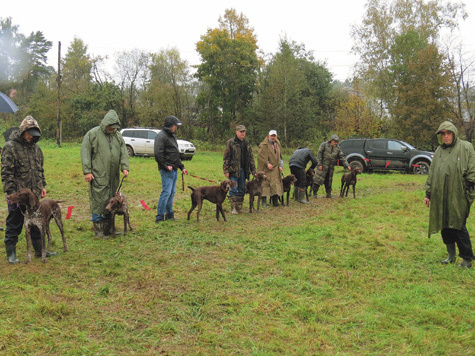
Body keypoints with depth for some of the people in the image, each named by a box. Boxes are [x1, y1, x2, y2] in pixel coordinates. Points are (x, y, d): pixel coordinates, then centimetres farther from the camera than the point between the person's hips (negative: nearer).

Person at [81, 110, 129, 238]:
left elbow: (124, 153, 13)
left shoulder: (118, 136, 12)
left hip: (113, 176, 5)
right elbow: (85, 153, -4)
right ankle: (97, 227, 6)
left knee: (111, 200, 9)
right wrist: (87, 171, -9)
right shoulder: (92, 134, -3)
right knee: (98, 200, -4)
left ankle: (107, 226, 20)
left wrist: (125, 167, -2)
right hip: (98, 175, -5)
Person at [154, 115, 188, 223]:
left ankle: (169, 214, 23)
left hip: (174, 170, 9)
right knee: (166, 192, -11)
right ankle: (159, 217, -6)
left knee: (172, 192, 13)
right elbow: (158, 154, -19)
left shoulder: (172, 136, 20)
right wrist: (166, 166, -17)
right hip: (166, 170, -9)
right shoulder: (161, 136, -11)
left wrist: (182, 167, 19)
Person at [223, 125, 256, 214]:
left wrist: (253, 171, 12)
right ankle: (233, 208, -1)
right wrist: (226, 171, -13)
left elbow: (251, 158, 18)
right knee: (234, 189, -6)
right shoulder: (230, 143, -4)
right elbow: (226, 158, -7)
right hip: (234, 170, -6)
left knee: (242, 189, 10)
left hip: (243, 170, 6)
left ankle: (239, 208, 18)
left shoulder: (247, 144, 14)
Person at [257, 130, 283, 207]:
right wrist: (267, 164, -17)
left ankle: (275, 202, 10)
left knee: (275, 184, 5)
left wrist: (280, 166, 9)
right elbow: (260, 156, -14)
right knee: (265, 184, -7)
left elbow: (279, 156, 21)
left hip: (275, 169, 6)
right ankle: (264, 202, -2)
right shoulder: (264, 145, -7)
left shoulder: (277, 144, 16)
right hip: (266, 169, -6)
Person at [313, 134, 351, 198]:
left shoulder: (337, 148, 7)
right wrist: (319, 164, -15)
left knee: (329, 181, 10)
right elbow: (319, 154, -8)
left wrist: (347, 165, -4)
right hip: (323, 165, -4)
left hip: (331, 167, 4)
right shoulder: (324, 145, -6)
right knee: (318, 179, -7)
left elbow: (342, 157, 6)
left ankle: (328, 194, 20)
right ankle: (314, 193, -1)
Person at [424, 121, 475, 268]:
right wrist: (428, 193, 14)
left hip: (458, 196, -5)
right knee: (444, 226, 8)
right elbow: (431, 173, 18)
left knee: (458, 227, -4)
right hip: (440, 197, 5)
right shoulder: (438, 151, 15)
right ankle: (451, 255, 21)